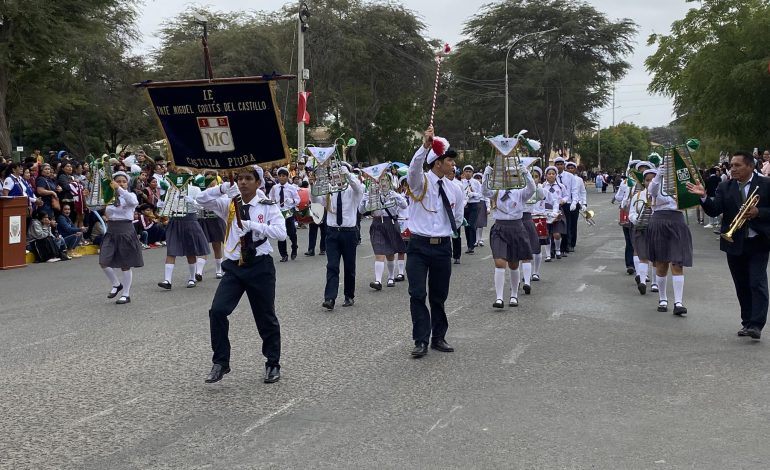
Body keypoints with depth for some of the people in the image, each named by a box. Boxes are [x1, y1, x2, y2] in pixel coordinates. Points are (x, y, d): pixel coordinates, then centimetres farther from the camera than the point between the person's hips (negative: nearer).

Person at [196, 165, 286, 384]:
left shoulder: (268, 207, -3)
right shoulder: (229, 204, 5)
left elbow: (281, 233, -17)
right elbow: (201, 199, -6)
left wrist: (254, 225, -26)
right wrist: (221, 189, -22)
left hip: (260, 266, -2)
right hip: (234, 266, 2)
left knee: (266, 317, 8)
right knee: (217, 311, -13)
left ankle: (273, 364, 27)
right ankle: (220, 363, 1)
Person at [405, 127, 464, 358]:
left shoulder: (454, 190, 8)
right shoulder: (420, 182, -7)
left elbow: (458, 218, 23)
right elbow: (414, 167, -31)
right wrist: (425, 146, -44)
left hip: (443, 246, 4)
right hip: (419, 246, -4)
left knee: (439, 295, 11)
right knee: (417, 295, -6)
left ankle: (438, 338, 21)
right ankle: (421, 341, -1)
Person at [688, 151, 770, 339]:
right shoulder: (725, 187, 5)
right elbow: (714, 211, -7)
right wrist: (704, 197, -24)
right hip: (734, 244, 4)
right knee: (742, 286, 10)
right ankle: (747, 323, 19)